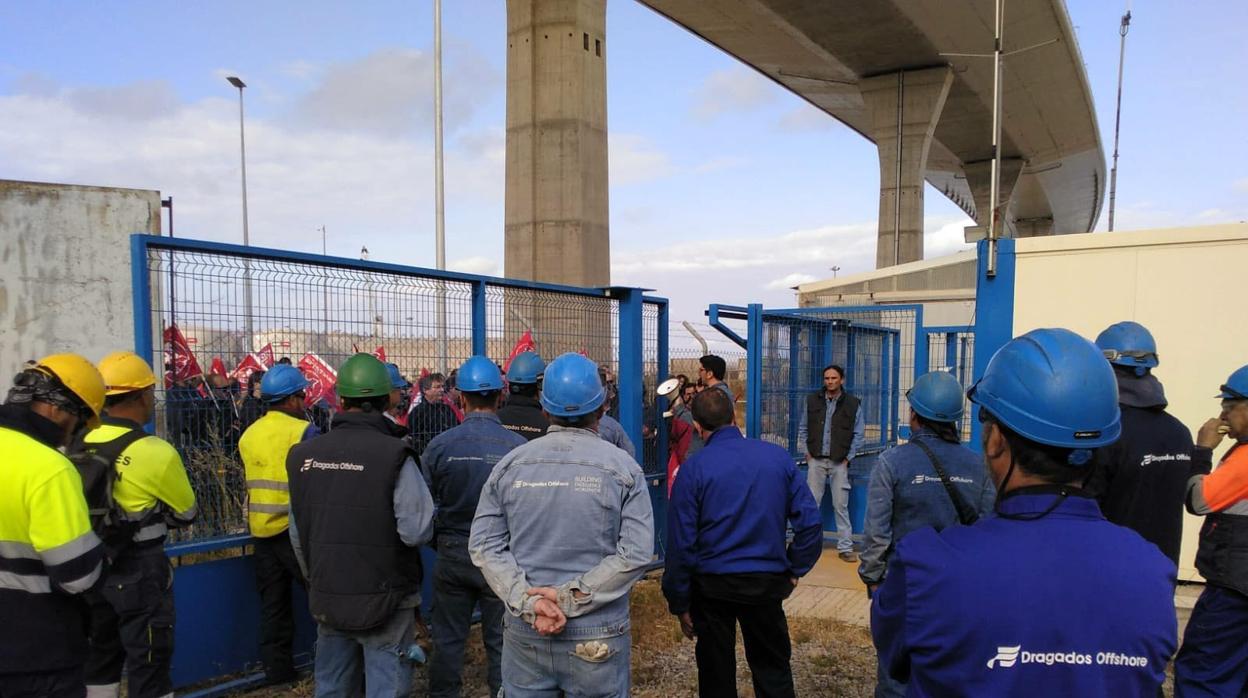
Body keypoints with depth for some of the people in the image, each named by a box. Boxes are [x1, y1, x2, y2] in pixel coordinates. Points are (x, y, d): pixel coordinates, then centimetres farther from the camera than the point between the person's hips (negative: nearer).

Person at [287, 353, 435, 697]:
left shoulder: (303, 454, -1)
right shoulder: (394, 454, -18)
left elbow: (297, 535, 8)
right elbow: (417, 531, -21)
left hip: (326, 600, 5)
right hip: (383, 601, -5)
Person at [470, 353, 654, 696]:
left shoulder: (510, 463, -1)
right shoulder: (622, 466, -8)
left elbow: (483, 544, -5)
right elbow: (637, 553, -15)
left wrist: (527, 600, -11)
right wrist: (571, 598, -15)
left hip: (523, 632, 2)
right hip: (598, 637, -2)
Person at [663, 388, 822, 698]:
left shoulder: (693, 469, -11)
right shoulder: (778, 457, -4)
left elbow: (681, 542, -9)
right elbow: (811, 521, -5)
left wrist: (679, 603, 0)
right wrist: (795, 569, 8)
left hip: (712, 586, -1)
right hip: (767, 583, 2)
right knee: (773, 670, 19)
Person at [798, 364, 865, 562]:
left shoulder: (852, 404, 0)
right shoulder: (813, 400, 5)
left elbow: (858, 434, 4)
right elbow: (803, 429, 13)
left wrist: (848, 457, -2)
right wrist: (807, 452, 4)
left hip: (839, 463, -1)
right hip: (816, 461, 2)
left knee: (841, 506, 1)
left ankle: (845, 547, 8)